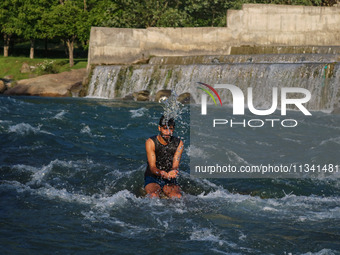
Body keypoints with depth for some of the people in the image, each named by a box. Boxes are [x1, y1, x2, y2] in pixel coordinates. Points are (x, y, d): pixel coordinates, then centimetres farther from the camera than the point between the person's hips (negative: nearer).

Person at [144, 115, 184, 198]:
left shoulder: (179, 143, 0)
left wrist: (171, 173, -36)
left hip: (170, 180, 2)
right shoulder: (151, 142, -8)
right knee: (154, 196, -34)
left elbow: (175, 166, -10)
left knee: (178, 197, -29)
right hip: (152, 179, -2)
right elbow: (152, 167, -16)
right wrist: (161, 173, -39)